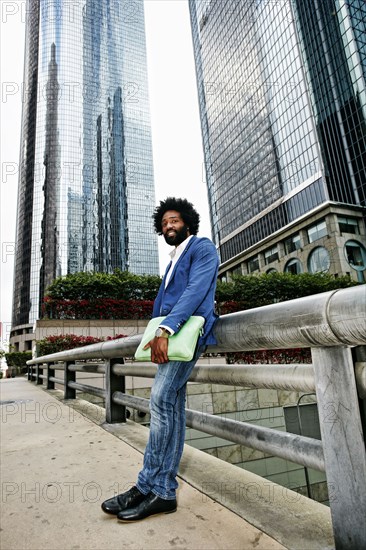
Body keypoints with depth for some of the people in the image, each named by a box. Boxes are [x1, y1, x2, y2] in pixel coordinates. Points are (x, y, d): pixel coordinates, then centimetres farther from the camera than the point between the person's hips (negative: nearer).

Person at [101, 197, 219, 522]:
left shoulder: (203, 247, 2)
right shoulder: (173, 261, 28)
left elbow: (196, 290, -14)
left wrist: (165, 330, -24)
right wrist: (155, 336, 12)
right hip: (170, 335, 8)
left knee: (161, 400, -16)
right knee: (172, 409, 5)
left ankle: (148, 487, -6)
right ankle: (164, 492, 10)